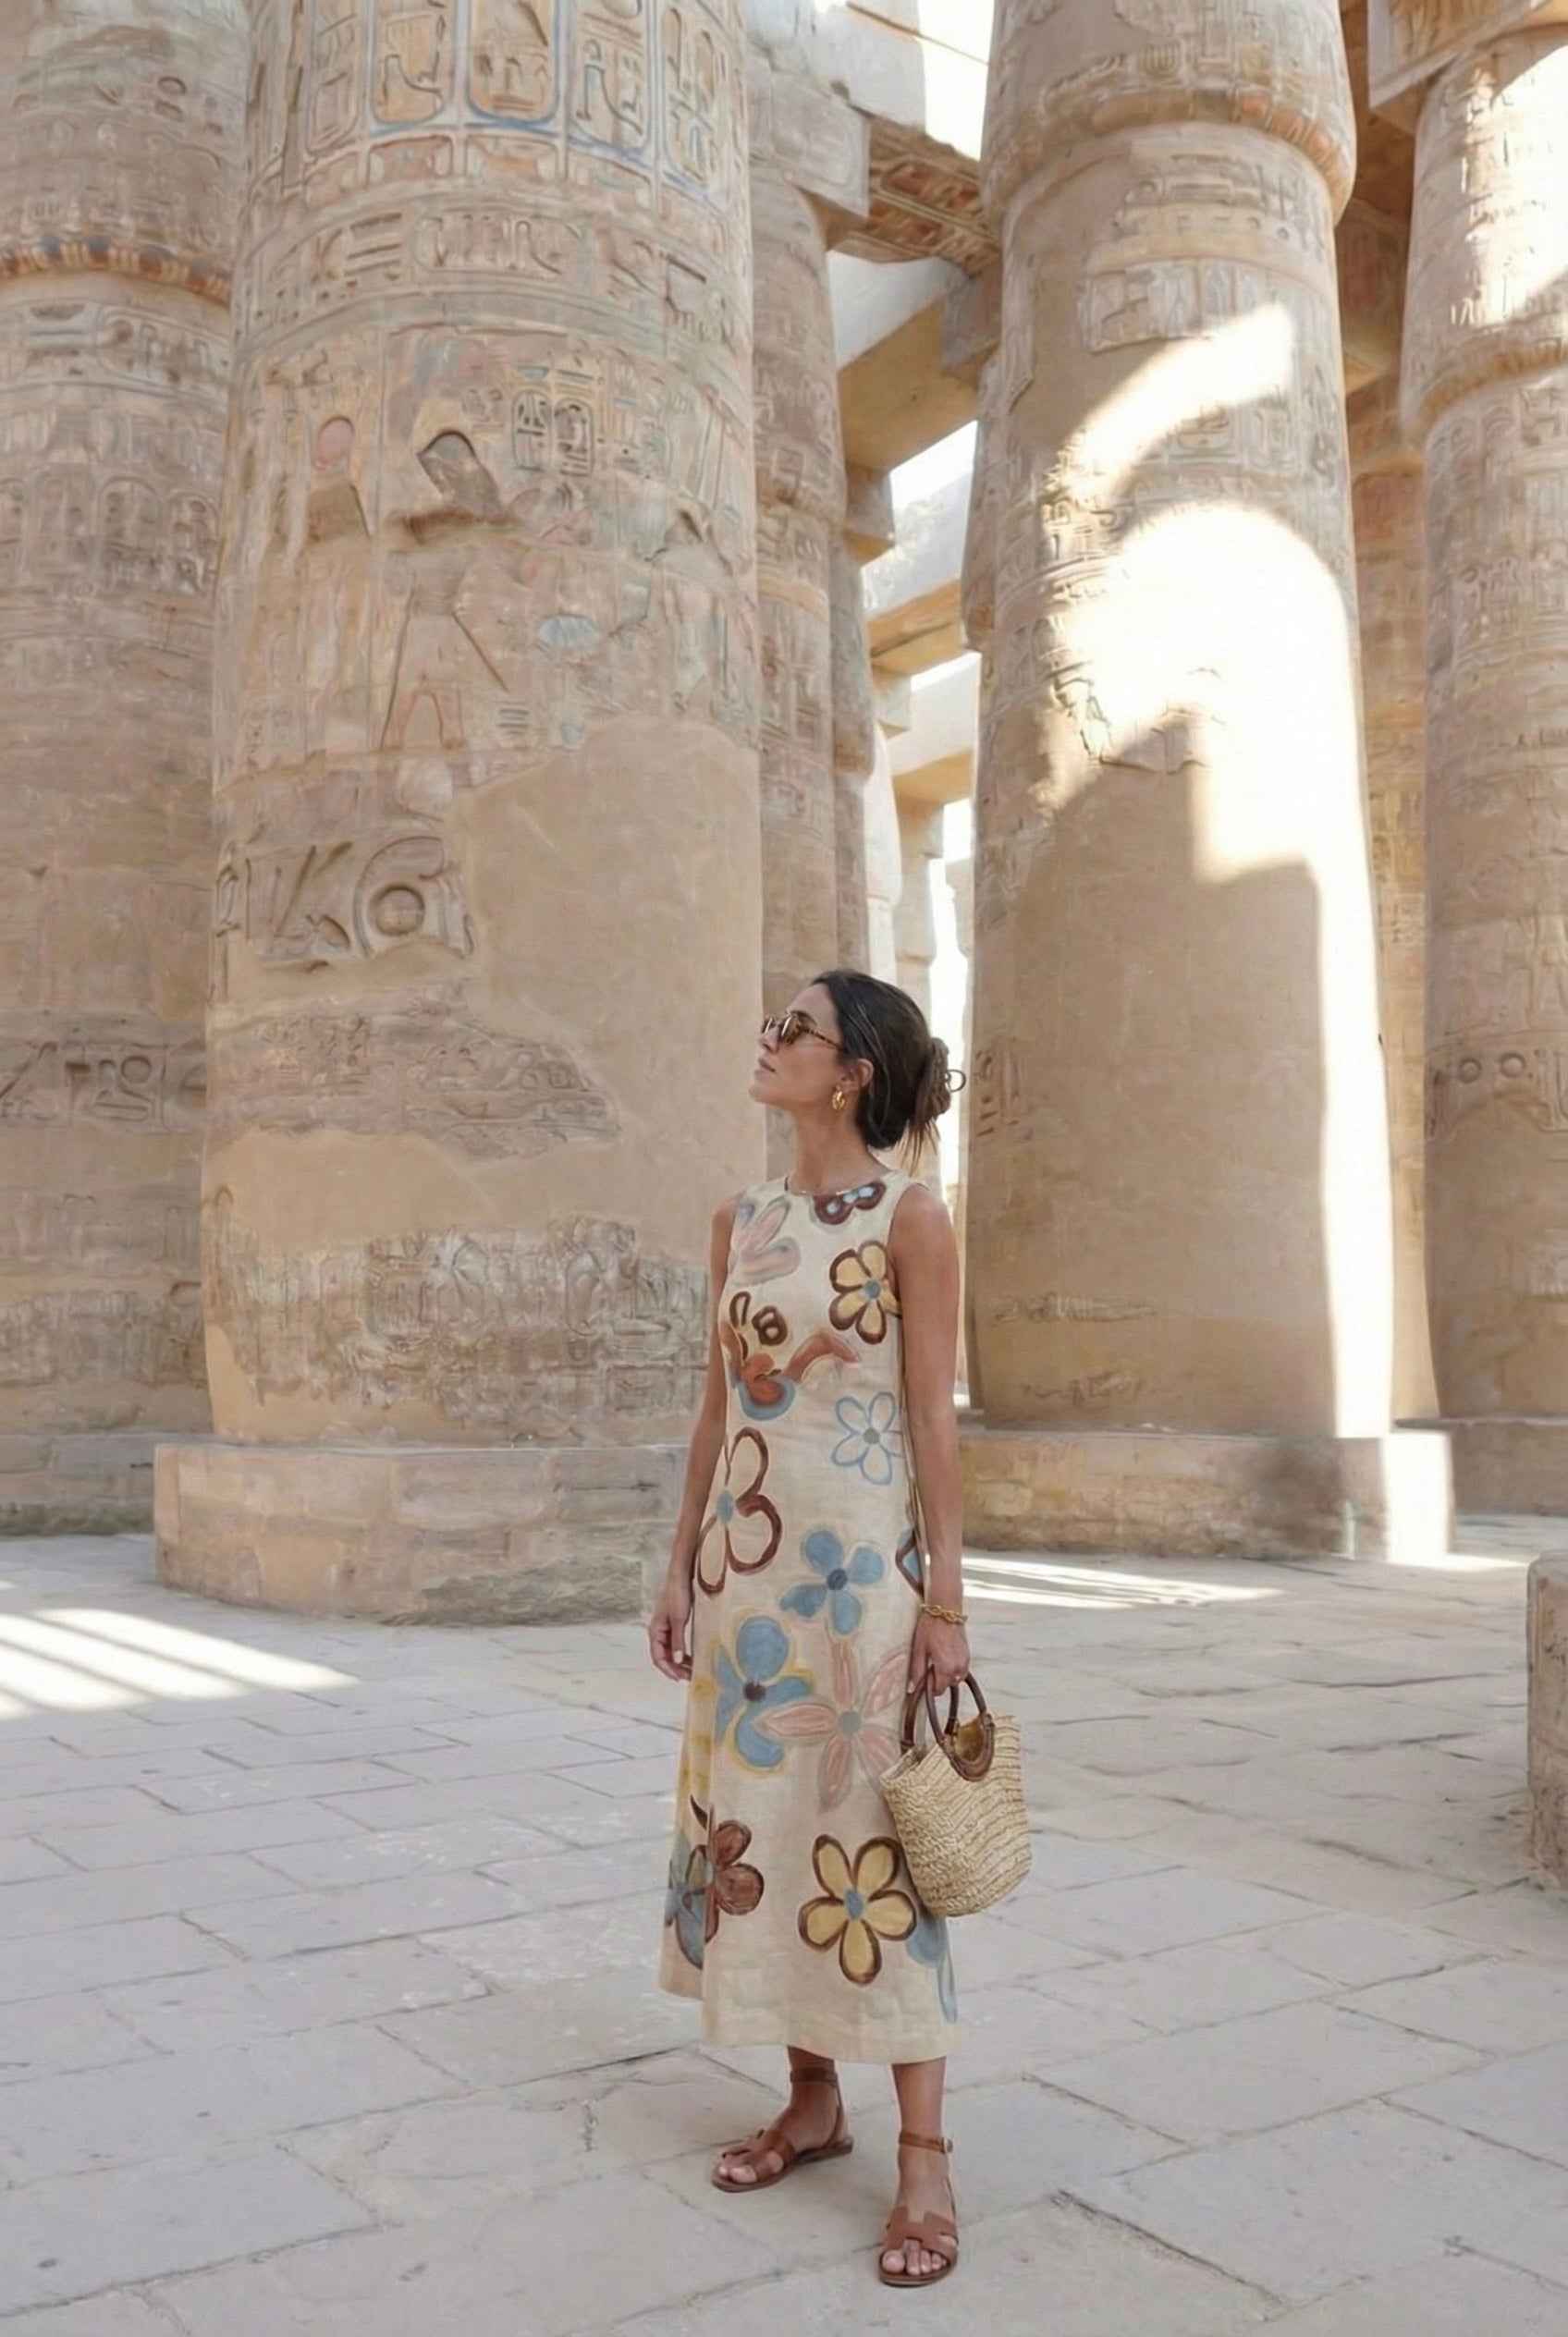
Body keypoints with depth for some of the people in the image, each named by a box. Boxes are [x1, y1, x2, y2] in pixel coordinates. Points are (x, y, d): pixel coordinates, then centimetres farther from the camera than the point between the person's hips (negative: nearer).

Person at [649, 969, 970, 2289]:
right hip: (745, 1568, 6)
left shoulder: (910, 1217, -7)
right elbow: (718, 1406, 12)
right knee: (757, 1822, 12)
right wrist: (681, 1568, 11)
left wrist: (946, 1598, -10)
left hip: (860, 1567, -6)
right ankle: (813, 2101, 29)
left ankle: (925, 2157, 12)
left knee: (872, 1839, -1)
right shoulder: (743, 1222, 9)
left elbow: (934, 1417, -8)